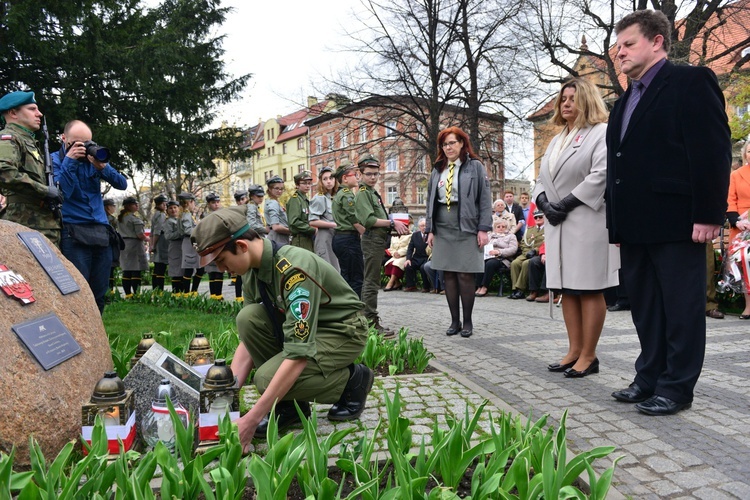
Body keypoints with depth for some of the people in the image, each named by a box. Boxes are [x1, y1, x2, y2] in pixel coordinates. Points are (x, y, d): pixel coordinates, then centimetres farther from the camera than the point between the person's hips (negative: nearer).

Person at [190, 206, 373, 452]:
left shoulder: (294, 268, -32)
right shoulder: (253, 271, -7)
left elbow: (298, 354, -36)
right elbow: (248, 338, 0)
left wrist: (252, 419, -35)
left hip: (342, 331, -8)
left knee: (268, 377, -26)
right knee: (248, 318, -17)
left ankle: (352, 379, -1)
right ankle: (289, 404, -3)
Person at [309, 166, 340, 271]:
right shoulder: (319, 198, -6)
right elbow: (312, 221, -15)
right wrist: (334, 225, -15)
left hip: (336, 237, 7)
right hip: (325, 238, -7)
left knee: (336, 270, 7)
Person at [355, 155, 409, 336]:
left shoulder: (373, 192, 20)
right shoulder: (363, 193, -9)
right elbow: (369, 219, -20)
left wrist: (395, 226, 8)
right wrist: (392, 222, -20)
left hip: (378, 240, 10)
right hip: (372, 240, -10)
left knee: (369, 282, 14)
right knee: (371, 283, -8)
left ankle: (366, 319, 23)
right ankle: (372, 323, -6)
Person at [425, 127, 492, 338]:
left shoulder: (475, 167, 2)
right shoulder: (437, 170, 14)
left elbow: (485, 199, -3)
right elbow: (431, 200, 14)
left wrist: (483, 229, -11)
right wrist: (430, 229, 7)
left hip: (466, 228, -4)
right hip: (442, 229, 4)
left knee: (465, 275, -3)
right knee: (448, 274, 4)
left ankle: (467, 321, 10)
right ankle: (454, 321, 13)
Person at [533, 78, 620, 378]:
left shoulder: (602, 133, 0)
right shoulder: (556, 140, 24)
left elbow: (601, 176, -13)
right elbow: (542, 179, 19)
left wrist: (566, 204, -16)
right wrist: (544, 203, -2)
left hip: (588, 223, -8)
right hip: (558, 224, 8)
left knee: (589, 290, -4)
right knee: (568, 289, 8)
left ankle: (588, 356, 2)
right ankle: (574, 351, 15)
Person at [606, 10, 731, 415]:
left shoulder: (691, 82, -2)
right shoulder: (625, 103, 21)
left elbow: (713, 151, -10)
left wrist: (708, 214, -16)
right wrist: (616, 225, 14)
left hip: (676, 223, -8)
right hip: (635, 227, 8)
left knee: (681, 307, 2)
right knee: (645, 308, 13)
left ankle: (676, 388, 11)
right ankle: (649, 379, 24)